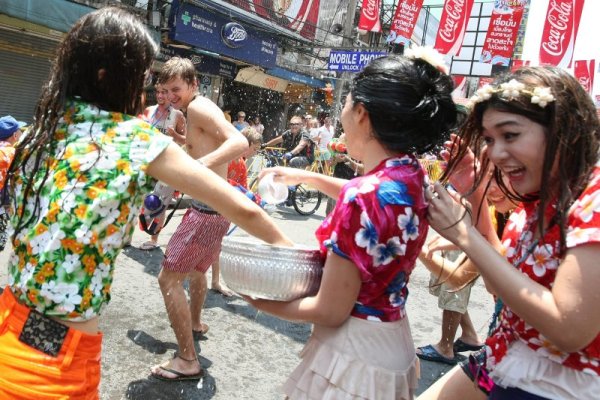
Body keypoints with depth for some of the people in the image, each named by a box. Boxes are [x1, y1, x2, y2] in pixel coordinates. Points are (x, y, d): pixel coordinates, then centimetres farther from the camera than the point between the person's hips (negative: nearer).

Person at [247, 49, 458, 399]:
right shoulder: (412, 175, -3)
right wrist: (306, 177, 25)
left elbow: (330, 312, -22)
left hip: (356, 351, -8)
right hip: (391, 343, 8)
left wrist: (259, 301, -7)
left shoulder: (365, 195, -29)